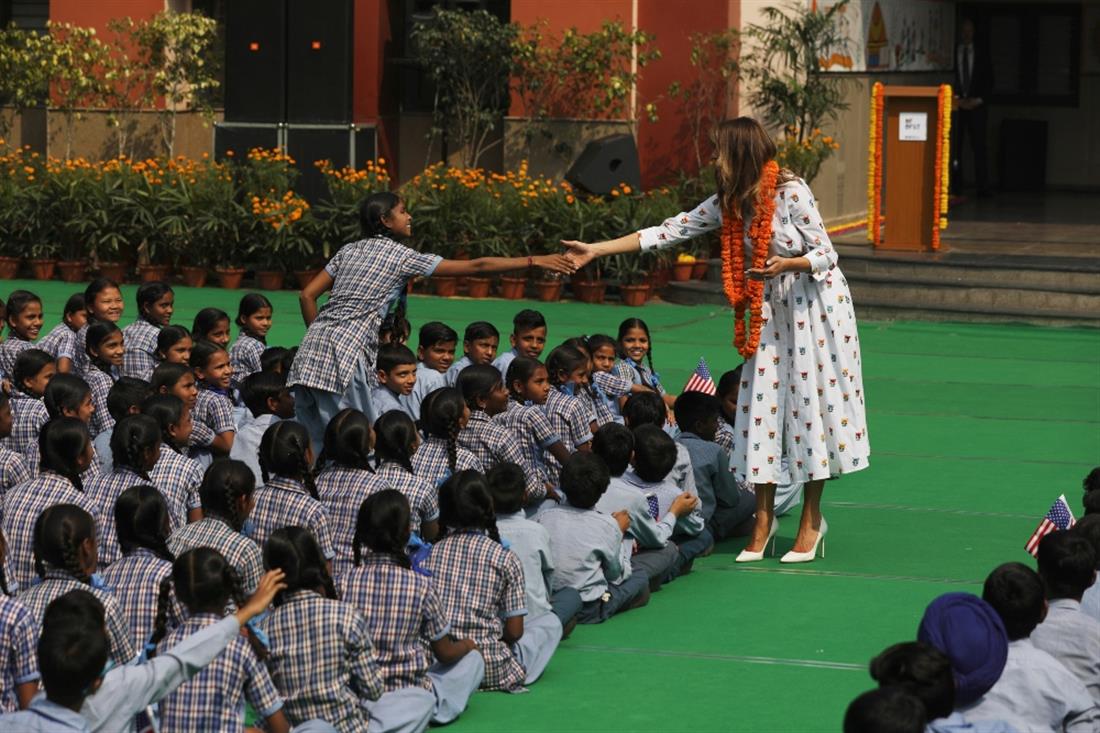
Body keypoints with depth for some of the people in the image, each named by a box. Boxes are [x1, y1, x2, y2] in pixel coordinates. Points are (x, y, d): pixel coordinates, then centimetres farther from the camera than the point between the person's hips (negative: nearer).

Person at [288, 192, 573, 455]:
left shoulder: (349, 251, 19)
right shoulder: (401, 256, 0)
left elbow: (307, 295, 16)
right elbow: (475, 266, 0)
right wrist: (534, 261, 3)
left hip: (311, 350, 7)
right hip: (344, 354, -7)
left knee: (318, 446, 8)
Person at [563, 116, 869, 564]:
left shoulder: (791, 193, -18)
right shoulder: (728, 204, 1)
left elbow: (825, 255, -13)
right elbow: (670, 232, 3)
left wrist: (787, 264, -34)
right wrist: (596, 250, 1)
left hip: (814, 306, -6)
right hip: (770, 312, 6)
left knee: (811, 404, -3)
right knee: (762, 406, 2)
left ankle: (812, 519, 7)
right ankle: (763, 518, 11)